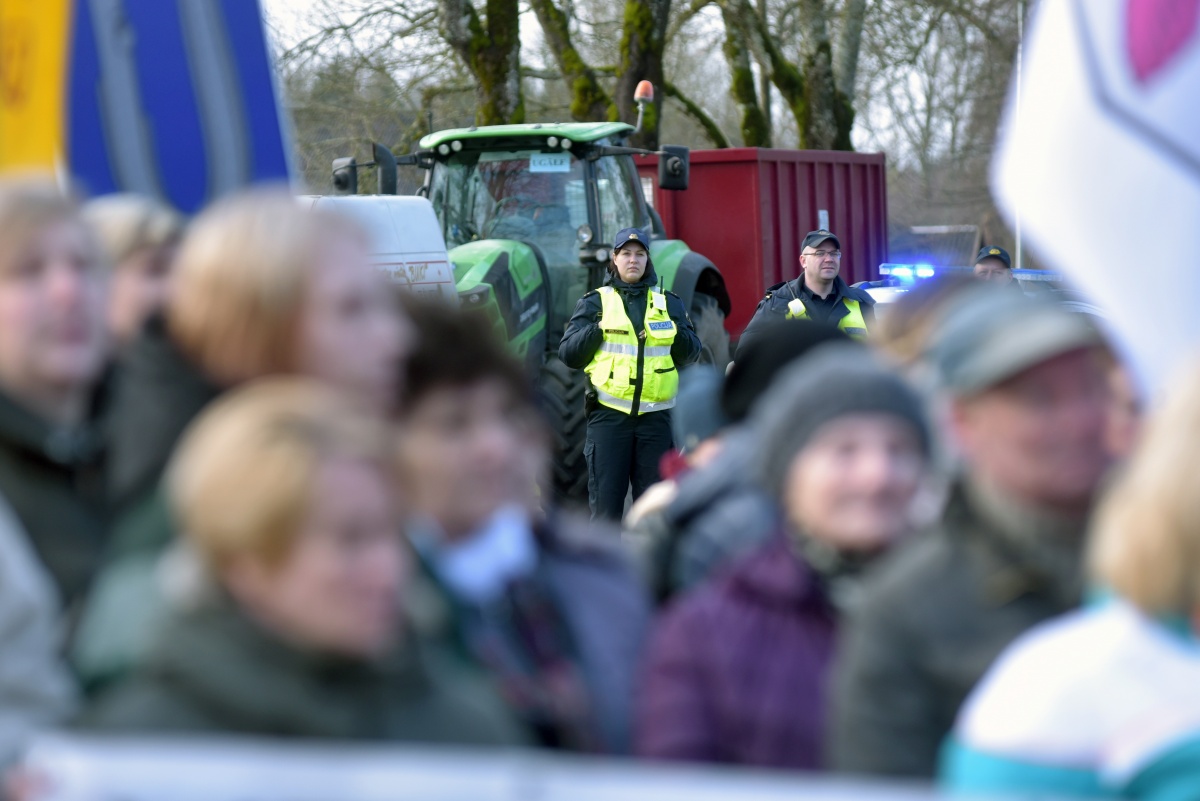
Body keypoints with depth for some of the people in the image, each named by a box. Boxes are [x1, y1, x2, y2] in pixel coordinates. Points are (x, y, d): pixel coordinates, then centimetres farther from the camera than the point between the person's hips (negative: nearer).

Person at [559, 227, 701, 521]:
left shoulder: (669, 303, 13)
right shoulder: (595, 302, 7)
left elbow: (691, 353, 8)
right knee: (606, 504, -1)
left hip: (655, 417, 2)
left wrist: (675, 332, -10)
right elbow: (568, 353, 1)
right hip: (608, 416, -2)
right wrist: (597, 329, -12)